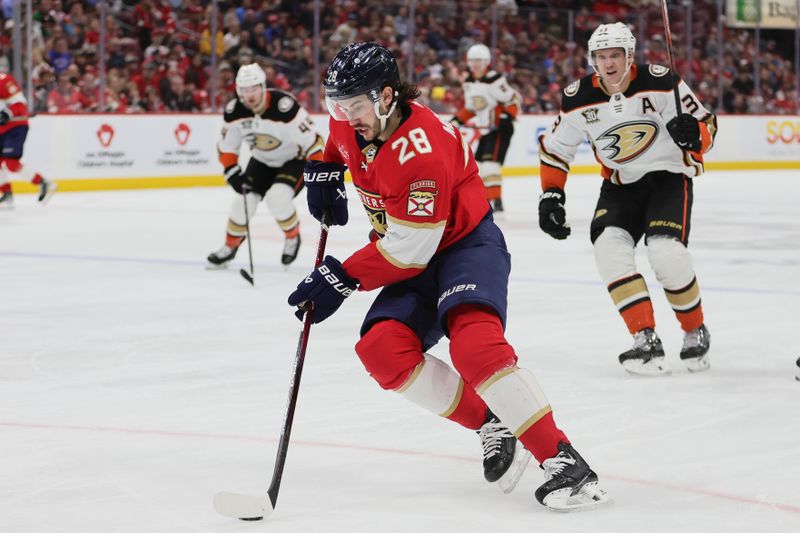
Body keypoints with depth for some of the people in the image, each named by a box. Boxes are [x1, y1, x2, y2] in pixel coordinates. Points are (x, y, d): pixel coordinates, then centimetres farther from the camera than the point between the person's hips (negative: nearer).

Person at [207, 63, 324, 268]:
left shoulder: (284, 106, -34)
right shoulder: (234, 111, -16)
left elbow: (312, 139, -29)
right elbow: (226, 146, -1)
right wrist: (232, 172, -12)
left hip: (294, 159, -5)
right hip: (262, 161, 5)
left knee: (277, 198, -26)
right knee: (244, 200, -4)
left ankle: (293, 237, 3)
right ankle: (230, 247, 20)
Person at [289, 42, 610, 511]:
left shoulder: (421, 150, -29)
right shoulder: (350, 120, -3)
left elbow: (408, 251, -26)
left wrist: (341, 279, -20)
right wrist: (323, 171, 10)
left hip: (468, 243, -9)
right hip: (417, 260, 9)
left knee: (474, 342, -33)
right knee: (382, 349, -15)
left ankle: (563, 461, -31)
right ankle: (491, 425, -3)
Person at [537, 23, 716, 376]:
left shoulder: (660, 82, -17)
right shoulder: (579, 99, -8)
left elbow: (707, 124, -10)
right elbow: (553, 148, 5)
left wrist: (693, 133, -34)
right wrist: (551, 196, -4)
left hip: (669, 175, -3)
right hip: (620, 184, 4)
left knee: (666, 252, -23)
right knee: (608, 245, -21)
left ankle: (696, 331, 2)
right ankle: (646, 340, -18)